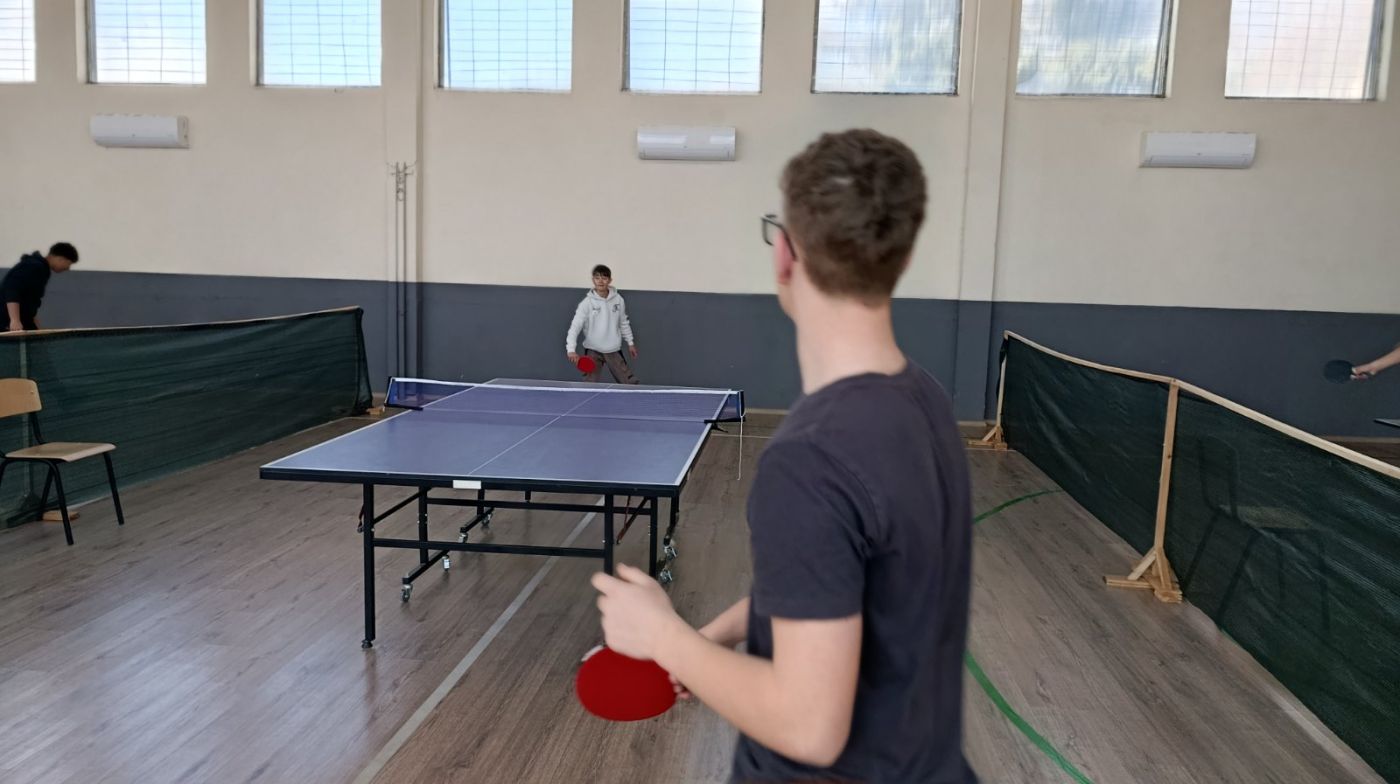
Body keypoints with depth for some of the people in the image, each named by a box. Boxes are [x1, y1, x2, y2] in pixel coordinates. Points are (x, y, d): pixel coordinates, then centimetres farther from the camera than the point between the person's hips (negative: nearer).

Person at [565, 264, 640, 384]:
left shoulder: (618, 300, -2)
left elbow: (624, 323, 13)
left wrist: (630, 342, 17)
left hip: (614, 350, 3)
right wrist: (571, 350, -30)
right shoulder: (587, 303, -12)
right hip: (593, 350, -3)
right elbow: (575, 326, -18)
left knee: (630, 383, 5)